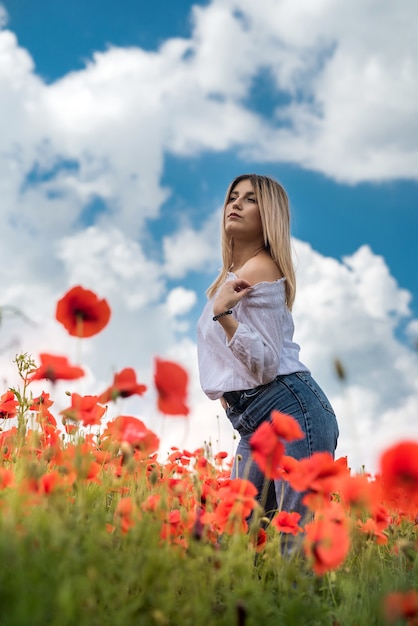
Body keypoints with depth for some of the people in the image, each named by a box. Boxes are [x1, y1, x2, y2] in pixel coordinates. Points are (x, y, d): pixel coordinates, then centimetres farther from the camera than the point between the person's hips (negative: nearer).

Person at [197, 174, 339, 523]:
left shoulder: (260, 269, -11)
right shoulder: (231, 274, 17)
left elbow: (267, 366, -17)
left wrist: (223, 313, -25)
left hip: (292, 410, -10)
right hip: (254, 421, 10)